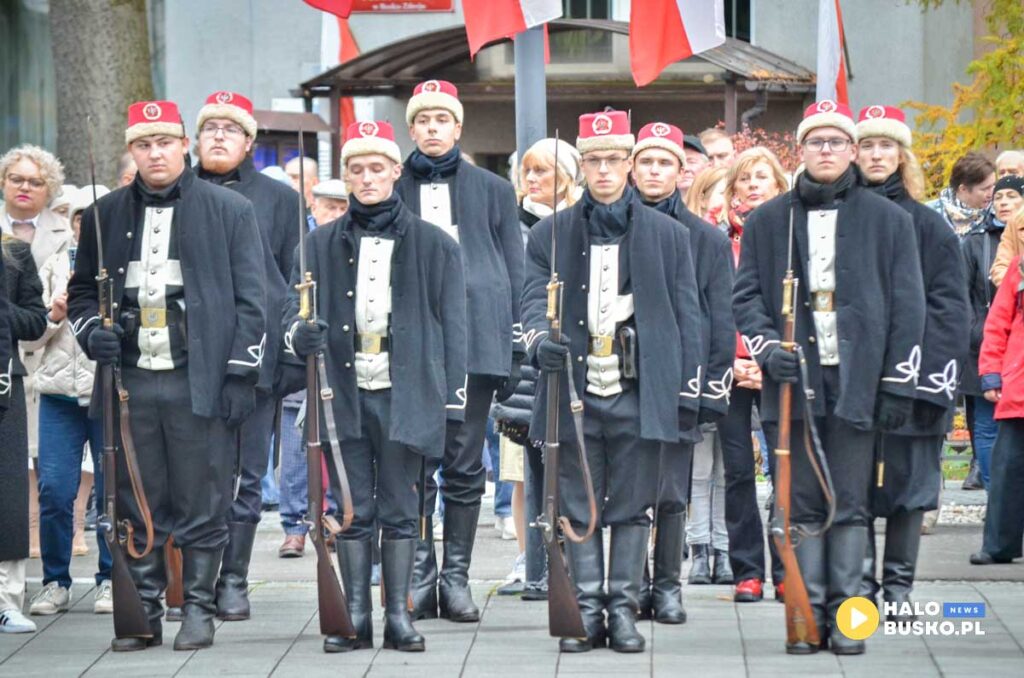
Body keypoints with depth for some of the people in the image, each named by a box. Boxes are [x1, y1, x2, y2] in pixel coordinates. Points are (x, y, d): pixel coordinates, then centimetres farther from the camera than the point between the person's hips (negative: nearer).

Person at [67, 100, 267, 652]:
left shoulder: (230, 211, 4)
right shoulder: (106, 215, 13)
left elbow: (250, 300, 1)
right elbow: (81, 290, 22)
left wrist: (241, 374, -6)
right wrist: (91, 332, 1)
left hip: (200, 382, -3)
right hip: (129, 382, 3)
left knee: (202, 506, 0)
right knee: (137, 507, 6)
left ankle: (198, 609, 10)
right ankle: (143, 610, 14)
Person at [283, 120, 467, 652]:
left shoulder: (432, 245, 6)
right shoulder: (324, 245, 11)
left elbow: (452, 326, 5)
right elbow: (295, 304, 7)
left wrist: (453, 401, -1)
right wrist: (300, 333, -18)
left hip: (406, 394, -2)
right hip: (345, 393, 2)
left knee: (399, 509, 2)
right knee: (352, 509, 3)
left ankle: (398, 616, 8)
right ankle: (356, 616, 9)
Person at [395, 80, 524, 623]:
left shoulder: (492, 190, 11)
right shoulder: (392, 190, 10)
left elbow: (513, 271, 10)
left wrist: (515, 349, 4)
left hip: (475, 340, 0)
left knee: (465, 466, 1)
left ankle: (456, 578, 7)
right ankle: (420, 575, 3)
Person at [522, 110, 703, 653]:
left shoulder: (667, 235, 9)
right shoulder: (550, 235, 10)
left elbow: (686, 317, 9)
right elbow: (535, 297, 0)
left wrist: (688, 392, 4)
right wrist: (540, 339, -23)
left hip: (639, 394, 0)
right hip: (574, 391, 1)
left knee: (632, 508, 3)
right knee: (579, 508, 4)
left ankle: (623, 608, 10)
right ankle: (587, 608, 10)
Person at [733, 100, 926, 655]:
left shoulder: (889, 220, 6)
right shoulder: (767, 221, 9)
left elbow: (906, 305, 5)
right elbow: (746, 294, 9)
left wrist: (899, 384, -1)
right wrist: (768, 348, -8)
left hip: (856, 380, -1)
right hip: (794, 380, 1)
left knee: (851, 504, 1)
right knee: (803, 504, 4)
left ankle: (845, 613, 7)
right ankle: (807, 610, 8)